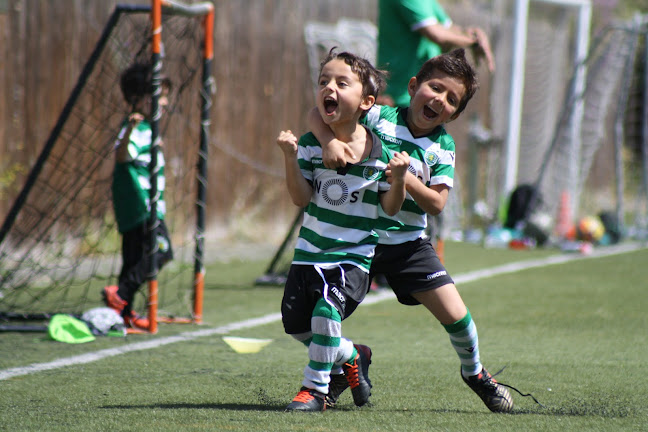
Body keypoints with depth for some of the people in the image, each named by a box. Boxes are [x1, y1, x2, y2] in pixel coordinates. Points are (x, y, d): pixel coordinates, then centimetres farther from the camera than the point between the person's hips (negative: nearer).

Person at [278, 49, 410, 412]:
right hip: (310, 252, 4)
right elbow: (301, 198, -10)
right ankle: (351, 358, 34)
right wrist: (291, 158, -23)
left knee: (326, 310, -25)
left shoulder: (380, 151, -8)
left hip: (354, 255, -4)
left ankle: (315, 388, -8)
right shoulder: (311, 144, -4)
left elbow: (390, 208, -3)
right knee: (296, 323, 7)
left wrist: (399, 178, -22)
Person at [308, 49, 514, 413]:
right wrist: (330, 141, -31)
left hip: (408, 243, 1)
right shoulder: (378, 117, -7)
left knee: (456, 316, -4)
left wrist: (404, 176, -22)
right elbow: (319, 114, -12)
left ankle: (474, 372, 27)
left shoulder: (443, 147, -1)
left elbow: (436, 204, -8)